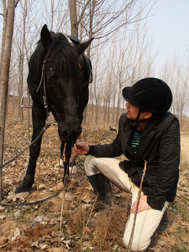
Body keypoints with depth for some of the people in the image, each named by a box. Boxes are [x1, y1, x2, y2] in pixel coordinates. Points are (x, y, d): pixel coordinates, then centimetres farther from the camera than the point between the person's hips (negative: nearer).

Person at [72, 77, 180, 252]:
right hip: (131, 175, 6)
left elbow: (169, 167, -26)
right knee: (91, 161, -3)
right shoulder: (125, 120, -8)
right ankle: (108, 208, 14)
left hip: (153, 189, -6)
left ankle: (155, 213, 13)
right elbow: (116, 148, 7)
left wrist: (153, 200, -22)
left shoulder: (169, 125, -27)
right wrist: (90, 149, -6)